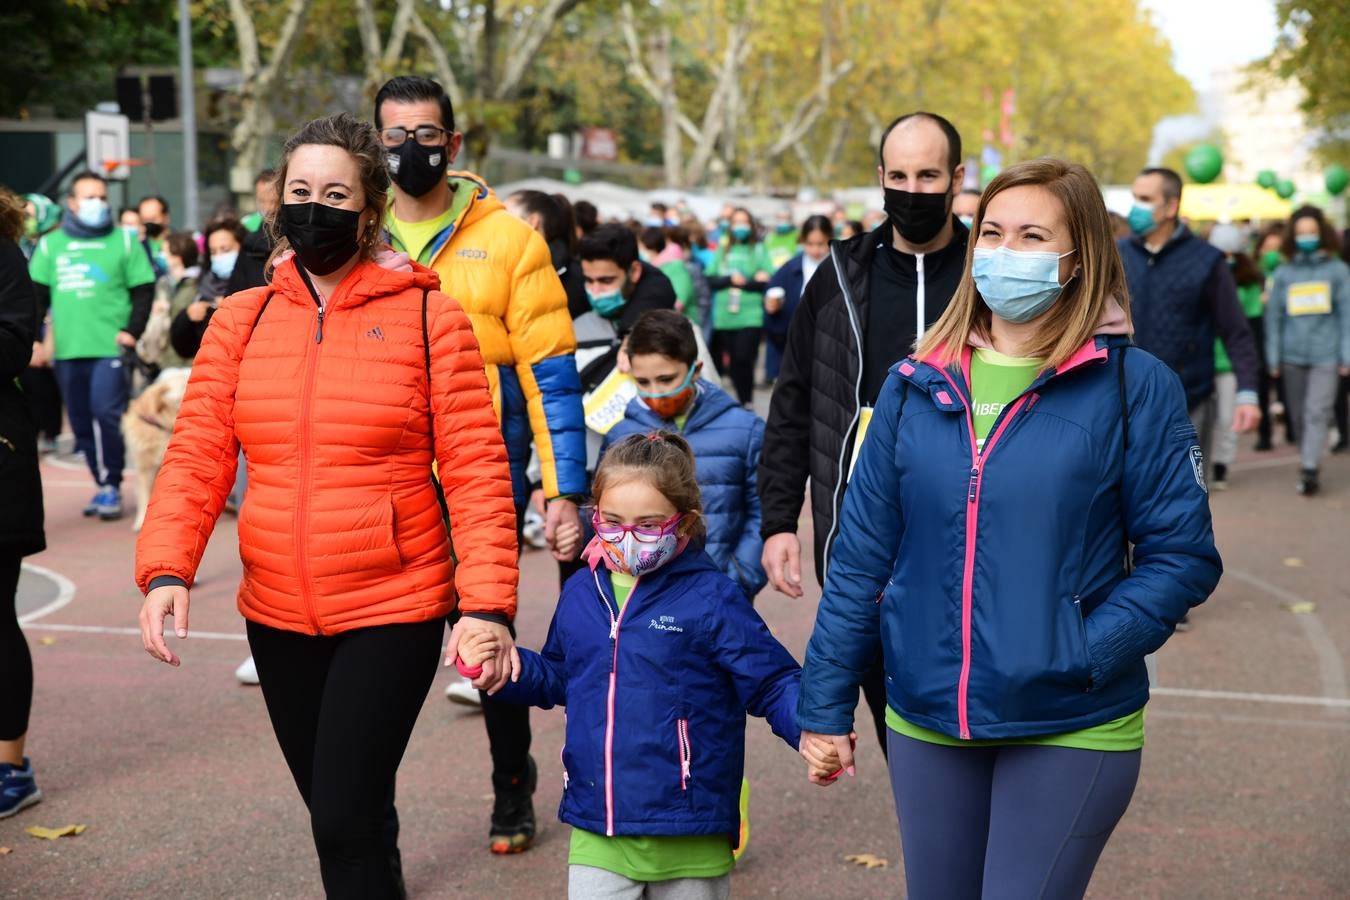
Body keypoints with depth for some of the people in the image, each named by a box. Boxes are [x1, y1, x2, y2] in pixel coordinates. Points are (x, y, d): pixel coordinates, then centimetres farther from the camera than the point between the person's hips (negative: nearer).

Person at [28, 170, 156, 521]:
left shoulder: (124, 241, 5)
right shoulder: (50, 244, 12)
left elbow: (144, 290, 4)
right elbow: (37, 294, 13)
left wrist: (132, 330, -7)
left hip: (109, 348, -3)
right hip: (67, 350, 4)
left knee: (107, 415, -13)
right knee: (82, 422, 7)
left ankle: (111, 487, -3)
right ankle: (103, 485, 17)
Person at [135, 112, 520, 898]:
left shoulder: (428, 316, -6)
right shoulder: (241, 320, 5)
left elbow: (476, 470, -9)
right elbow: (198, 454, 0)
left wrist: (487, 603, -17)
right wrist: (167, 569, -15)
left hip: (393, 612, -4)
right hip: (276, 616, 4)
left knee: (346, 819, -8)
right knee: (336, 814, 16)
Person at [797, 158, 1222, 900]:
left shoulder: (1134, 387, -6)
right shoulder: (916, 385, 3)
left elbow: (1181, 554, -6)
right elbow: (861, 556, 7)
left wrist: (1082, 656, -18)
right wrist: (825, 703, 6)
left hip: (1072, 729, -3)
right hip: (925, 724, 4)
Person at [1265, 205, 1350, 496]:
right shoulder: (1283, 273, 5)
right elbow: (1273, 316, 7)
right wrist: (1273, 357, 4)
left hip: (1325, 354, -3)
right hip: (1292, 356, 3)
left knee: (1316, 412, -12)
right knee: (1298, 415, 9)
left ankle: (1309, 470, -16)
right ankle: (1307, 461, 24)